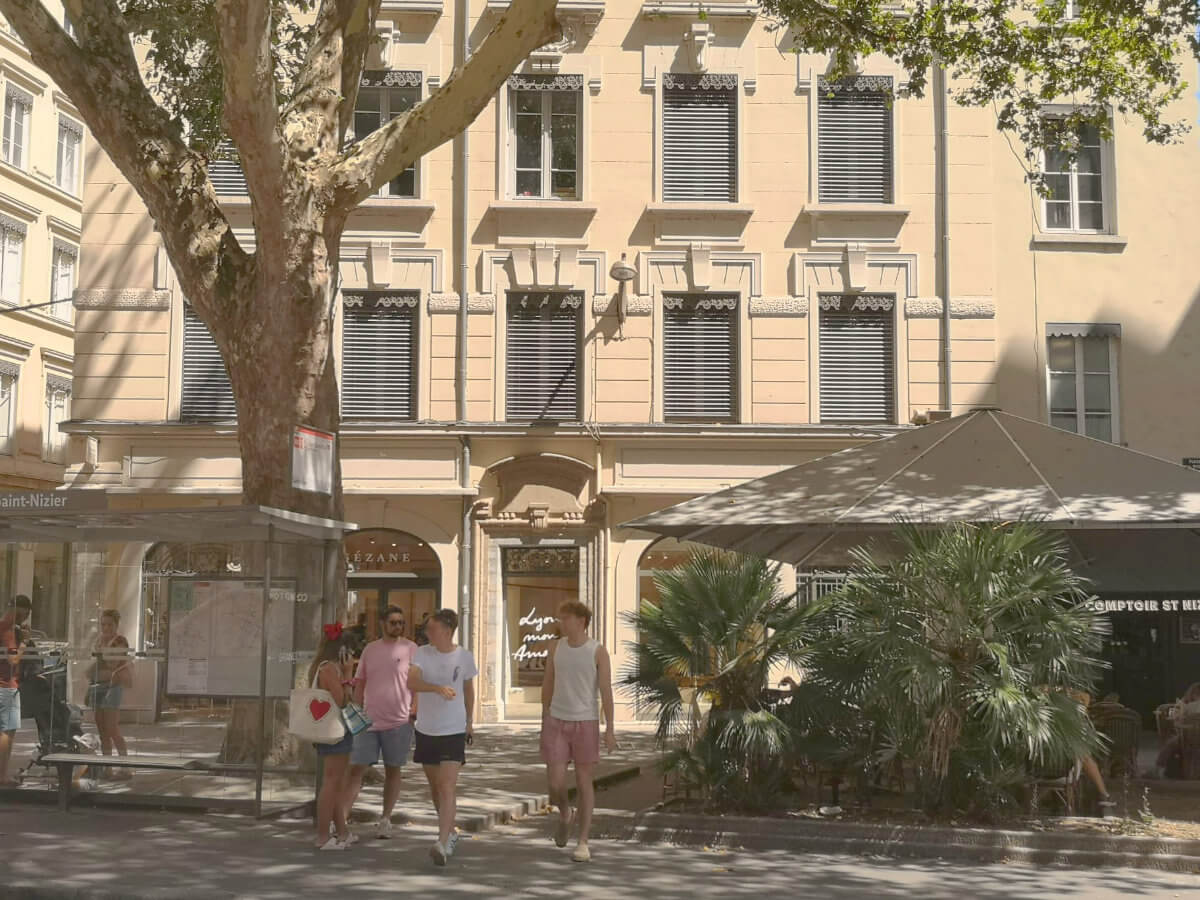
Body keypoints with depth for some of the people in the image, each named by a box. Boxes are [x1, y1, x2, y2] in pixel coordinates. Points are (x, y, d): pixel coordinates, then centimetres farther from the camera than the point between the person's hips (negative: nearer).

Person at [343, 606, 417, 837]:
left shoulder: (410, 648, 0)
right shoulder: (370, 649, 10)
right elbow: (360, 683, 14)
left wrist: (415, 707, -13)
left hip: (398, 721, -3)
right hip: (368, 721, 3)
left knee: (393, 771, 8)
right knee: (356, 768, -1)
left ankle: (385, 820, 17)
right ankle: (342, 817, 1)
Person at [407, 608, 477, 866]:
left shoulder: (464, 657, -4)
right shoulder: (421, 653, -5)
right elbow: (411, 683, -22)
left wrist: (469, 723, 23)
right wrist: (438, 688, -39)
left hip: (454, 731, -3)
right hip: (426, 730, 3)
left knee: (447, 789, -14)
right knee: (435, 788, 16)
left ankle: (442, 844, -19)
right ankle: (450, 833, 36)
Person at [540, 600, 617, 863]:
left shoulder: (598, 651, -8)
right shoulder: (557, 647, 3)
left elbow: (606, 692, -9)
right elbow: (547, 686, 10)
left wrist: (609, 730, -12)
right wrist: (544, 724, 11)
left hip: (586, 723, -3)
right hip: (557, 723, 3)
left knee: (584, 783, 0)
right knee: (555, 784, -3)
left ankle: (583, 843, 10)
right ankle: (565, 814, 31)